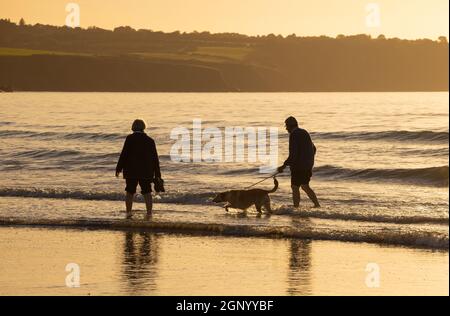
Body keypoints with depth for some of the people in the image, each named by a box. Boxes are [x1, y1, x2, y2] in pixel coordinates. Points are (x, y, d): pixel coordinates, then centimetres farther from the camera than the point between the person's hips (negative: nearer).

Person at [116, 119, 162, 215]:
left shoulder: (130, 139, -8)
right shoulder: (150, 140, 1)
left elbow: (124, 154, -11)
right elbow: (155, 158, 4)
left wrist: (119, 169, -5)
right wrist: (157, 174, 10)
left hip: (131, 171, -2)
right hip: (146, 171, 2)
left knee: (130, 192, 8)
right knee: (147, 193, 7)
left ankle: (128, 214, 7)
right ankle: (149, 213, 1)